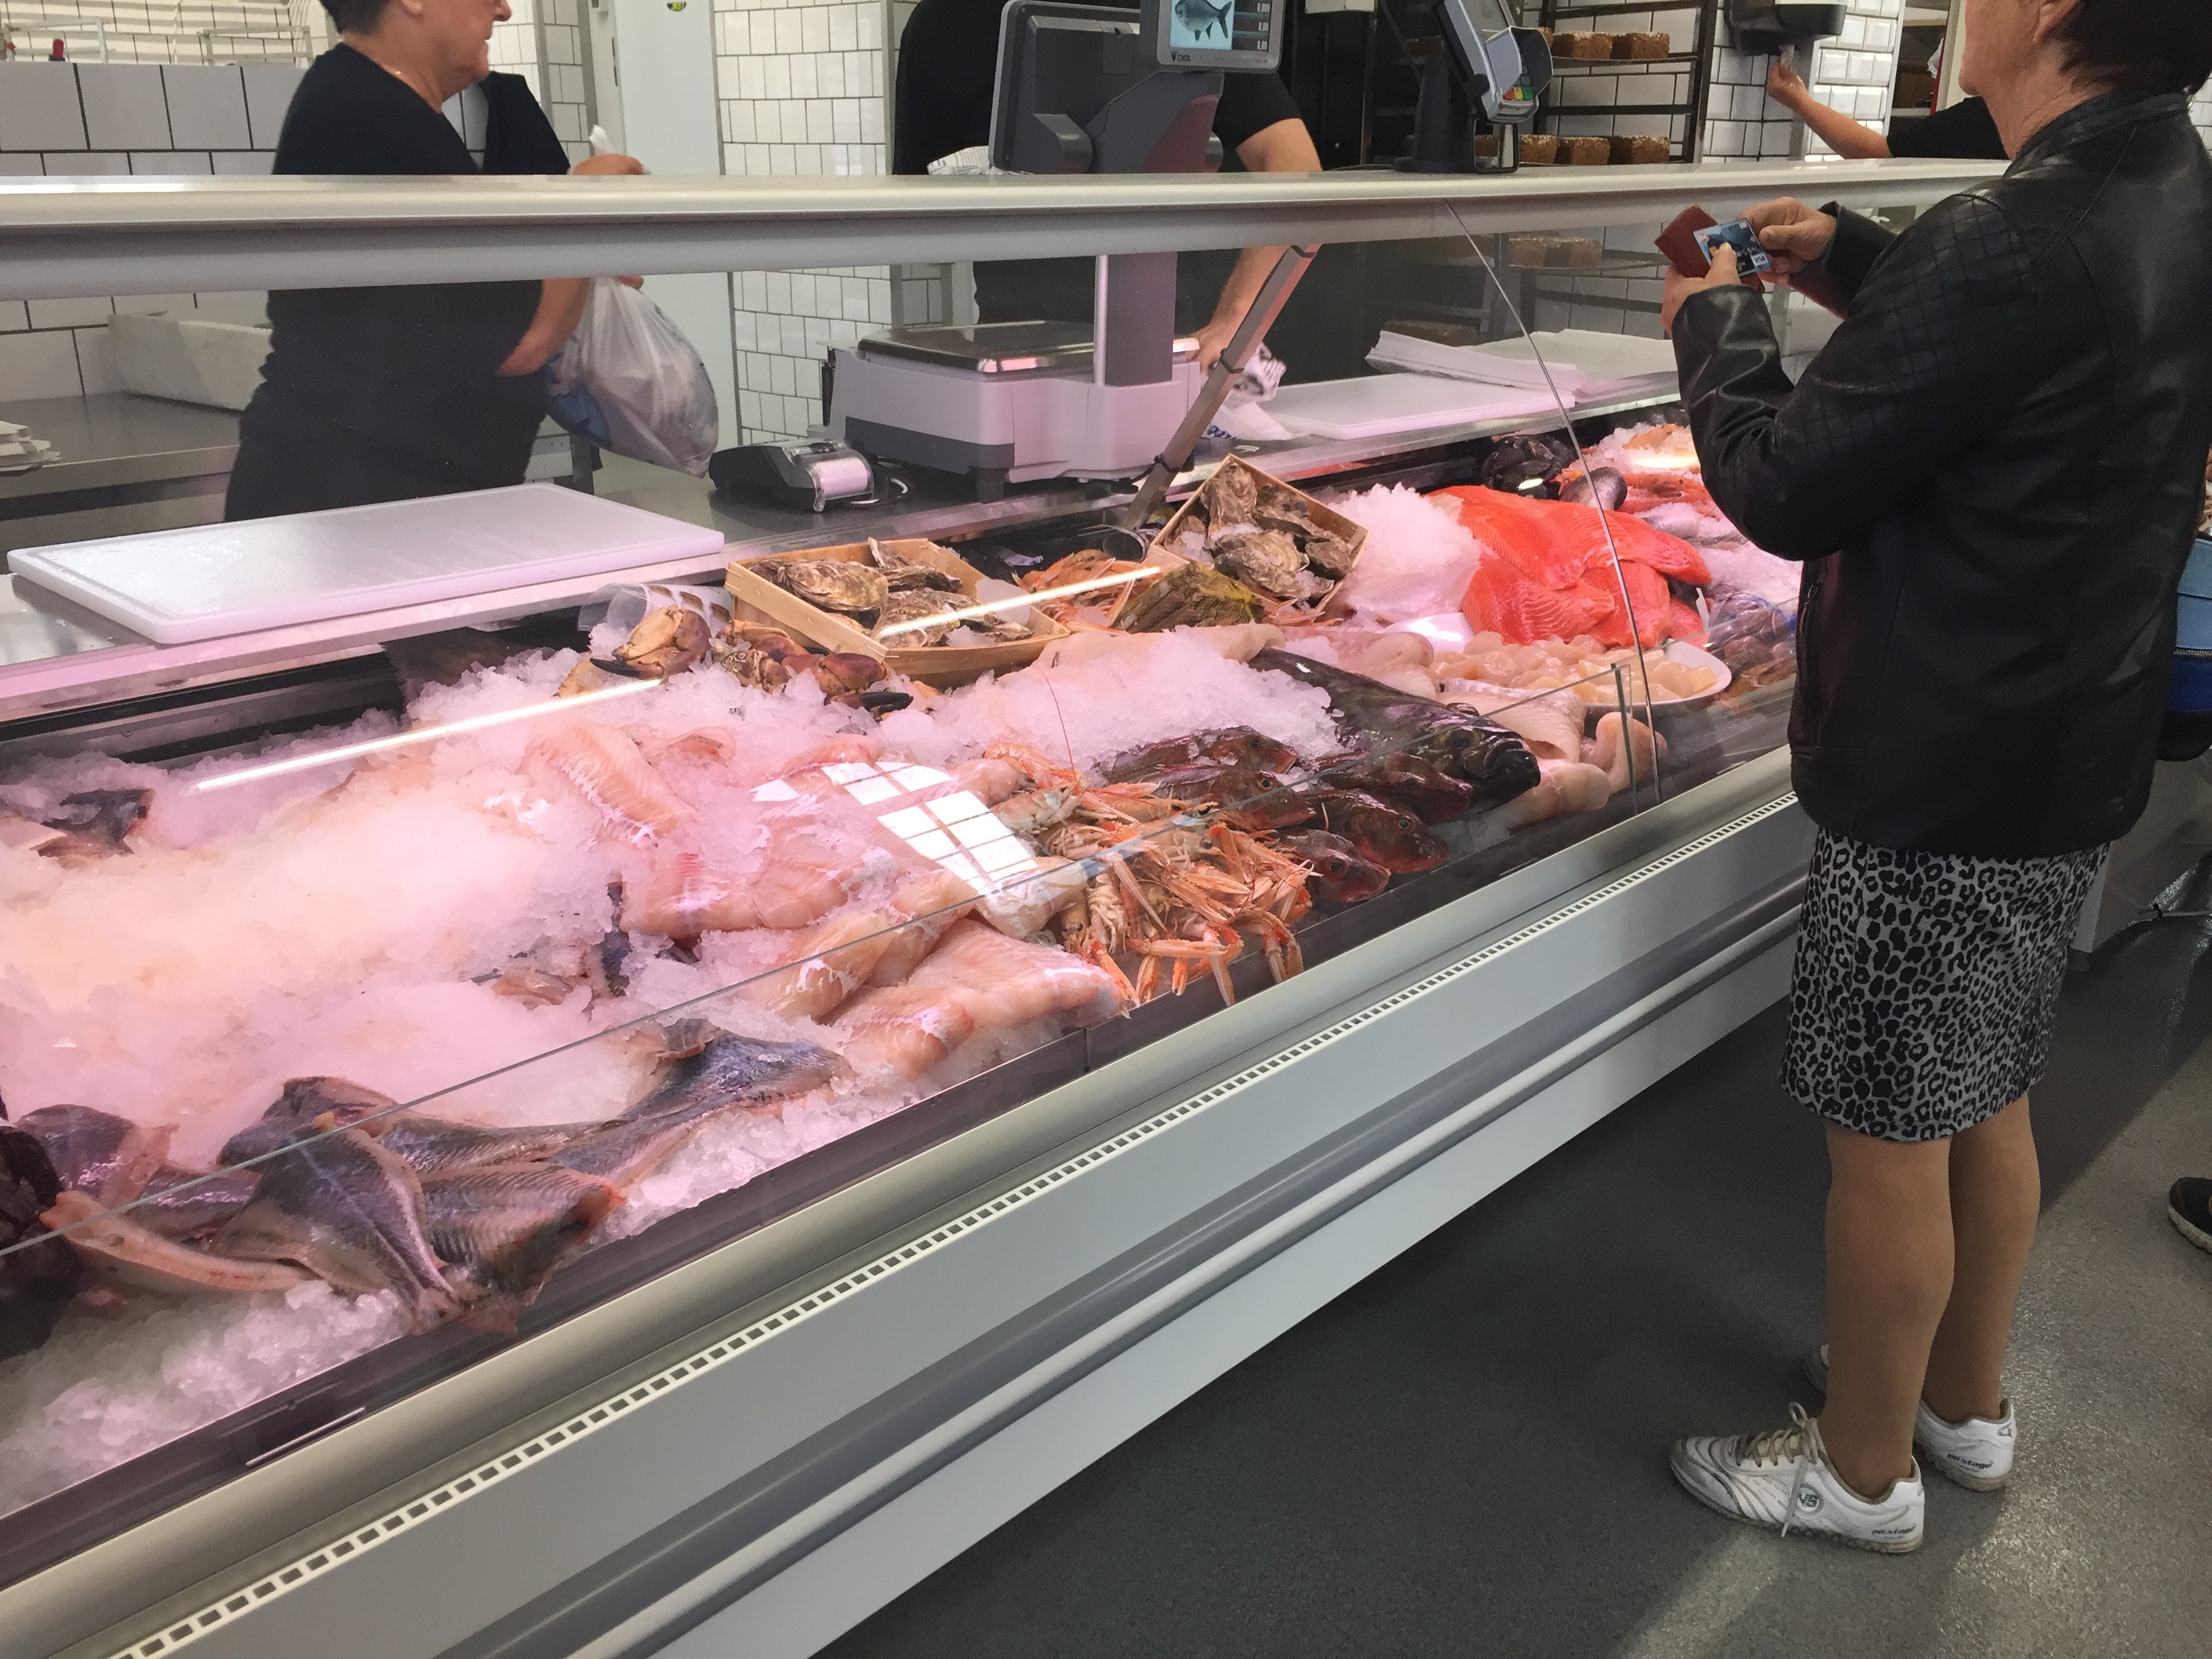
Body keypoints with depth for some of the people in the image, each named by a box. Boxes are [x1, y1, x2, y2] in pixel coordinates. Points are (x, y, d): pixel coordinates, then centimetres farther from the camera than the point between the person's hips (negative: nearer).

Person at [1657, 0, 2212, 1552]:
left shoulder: (2014, 248, -27)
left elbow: (1785, 489, -18)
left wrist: (1718, 323, -1)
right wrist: (1854, 252, 13)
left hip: (1938, 779, -9)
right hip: (2070, 748, 9)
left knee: (1890, 1136, 7)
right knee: (1988, 1103, 23)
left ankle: (1862, 1470, 28)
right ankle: (1967, 1404, 43)